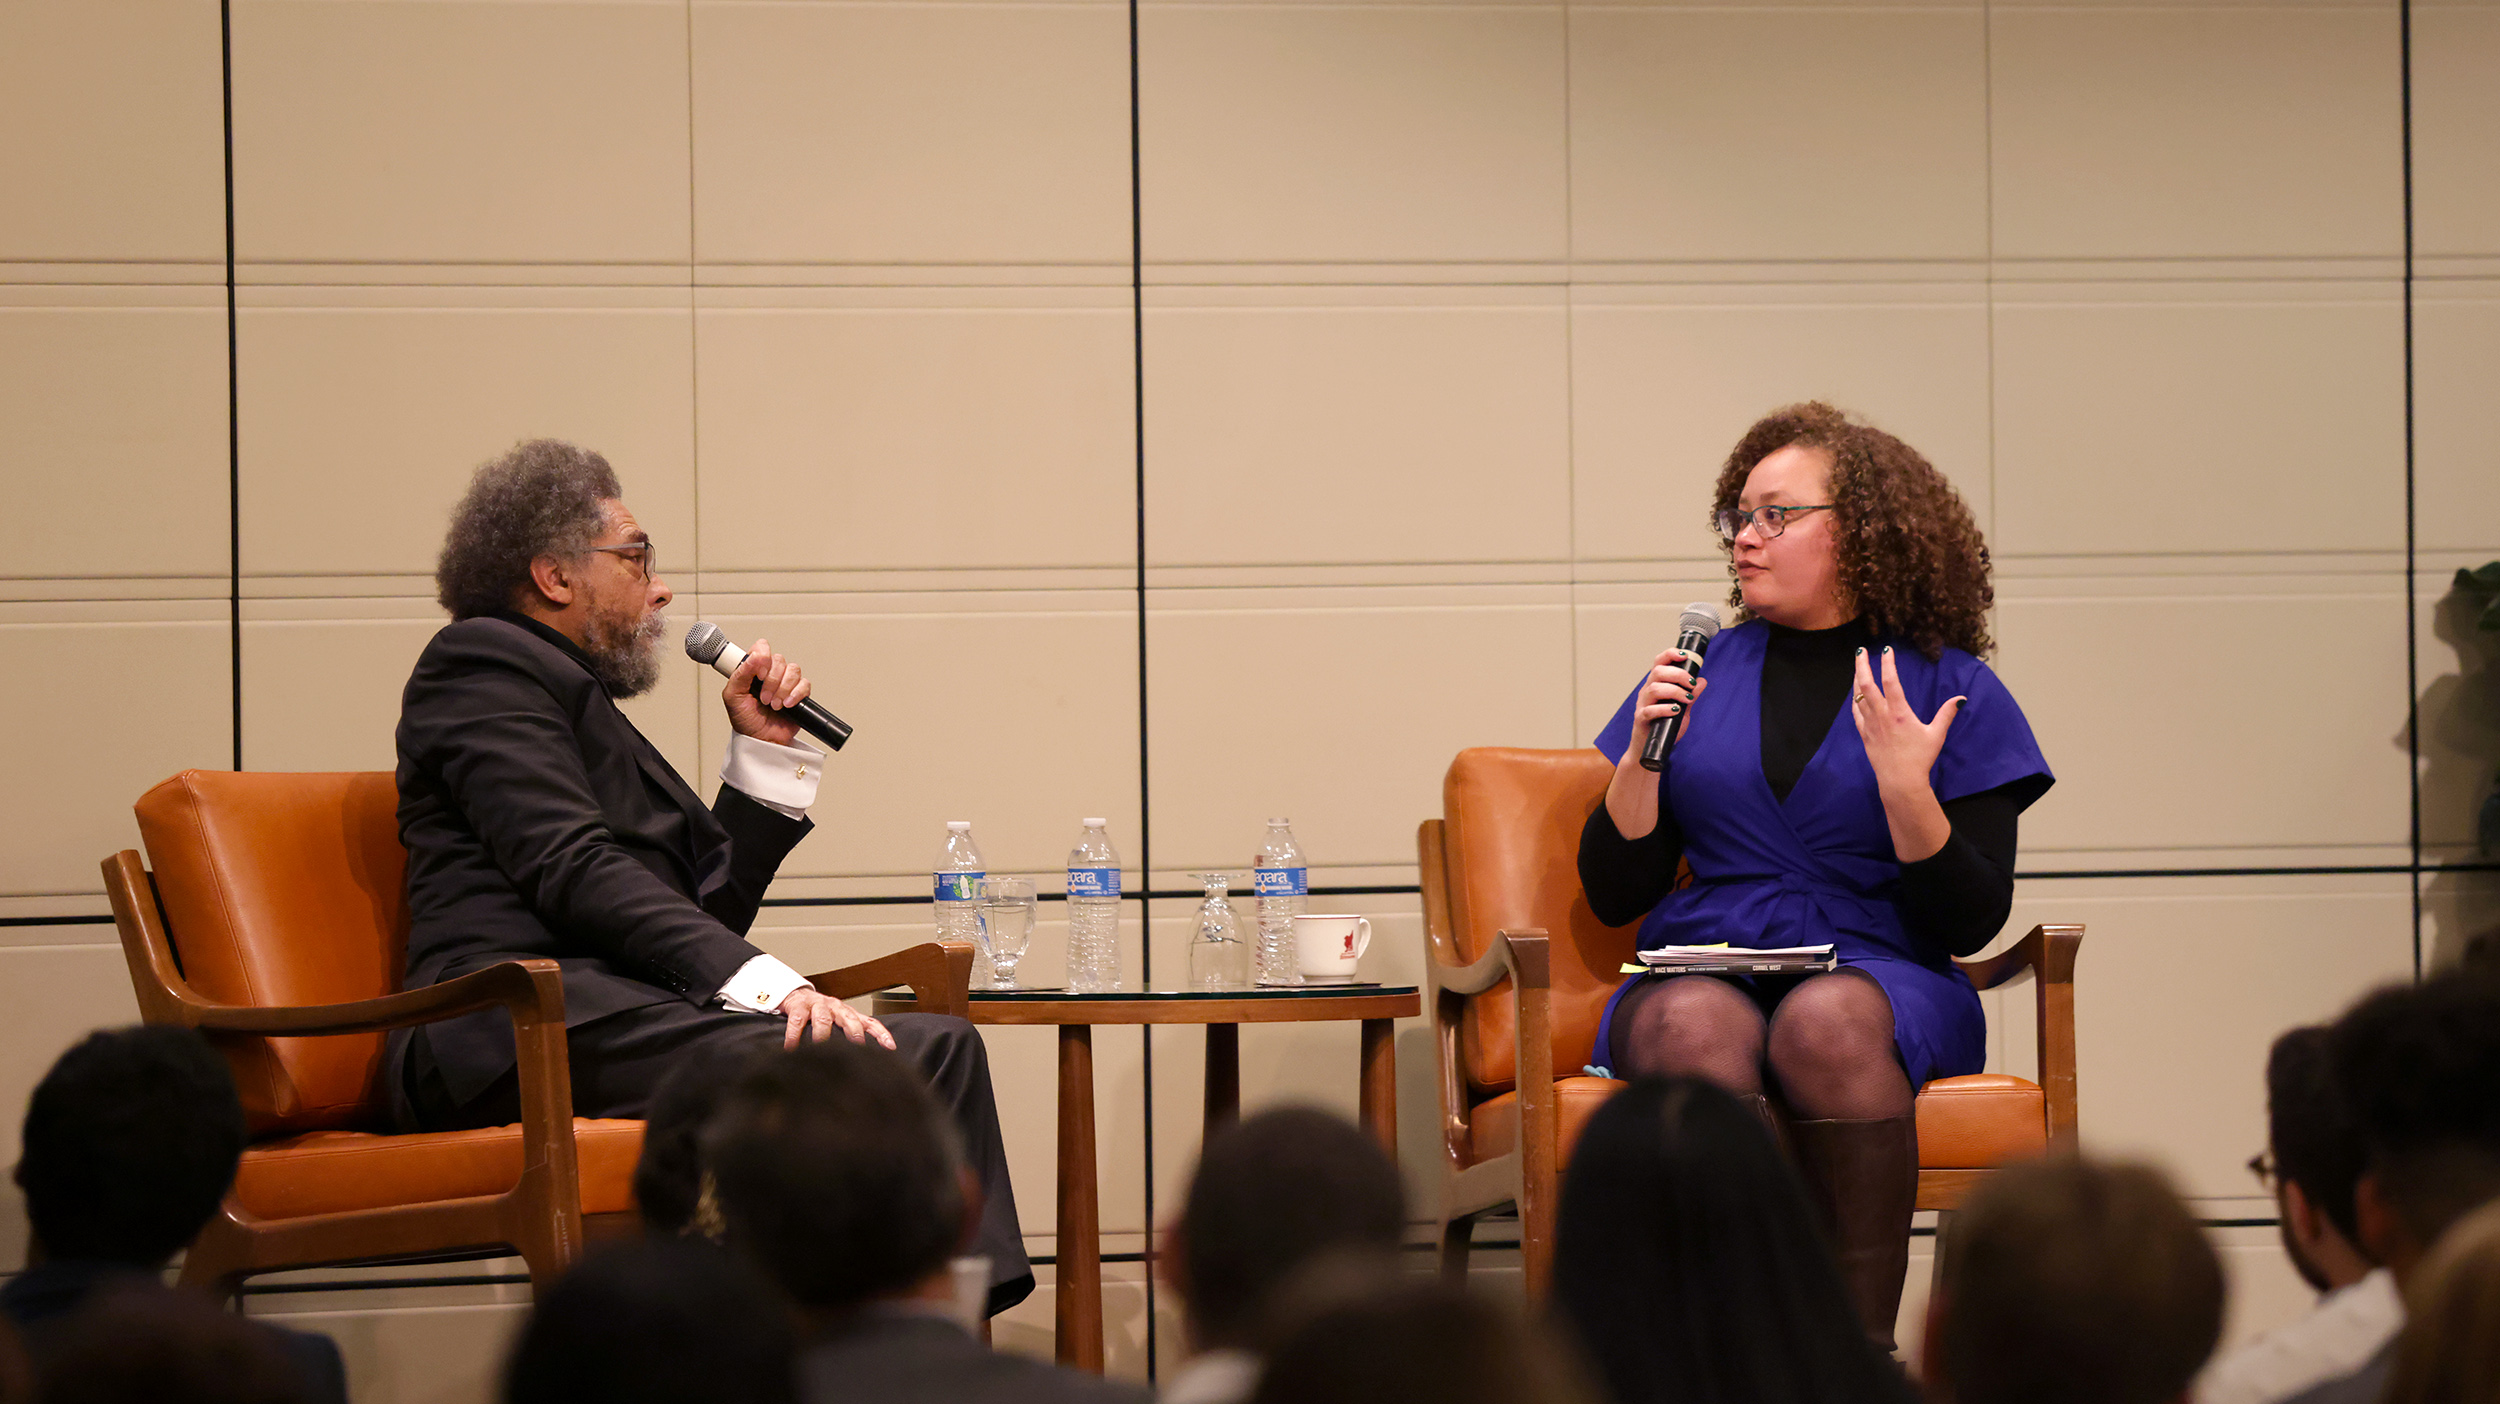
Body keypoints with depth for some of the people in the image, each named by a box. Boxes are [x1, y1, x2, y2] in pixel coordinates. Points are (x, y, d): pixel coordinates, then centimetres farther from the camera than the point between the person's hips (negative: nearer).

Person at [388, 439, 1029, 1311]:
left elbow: (709, 909, 28)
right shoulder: (483, 663, 3)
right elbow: (574, 871, -13)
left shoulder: (579, 698, 33)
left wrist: (765, 750, 22)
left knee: (937, 1046, -11)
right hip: (524, 1027, -9)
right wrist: (765, 982, -22)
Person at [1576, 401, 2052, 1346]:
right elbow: (1614, 894, 12)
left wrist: (1905, 787, -14)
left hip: (1877, 975, -1)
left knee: (1828, 1020, -38)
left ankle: (1863, 1347, -35)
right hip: (1700, 968, 2)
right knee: (1696, 1026, -36)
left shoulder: (1950, 691, 8)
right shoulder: (1700, 674, 16)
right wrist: (1642, 754, -3)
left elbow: (1970, 924, 1)